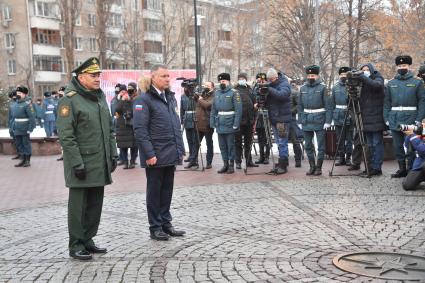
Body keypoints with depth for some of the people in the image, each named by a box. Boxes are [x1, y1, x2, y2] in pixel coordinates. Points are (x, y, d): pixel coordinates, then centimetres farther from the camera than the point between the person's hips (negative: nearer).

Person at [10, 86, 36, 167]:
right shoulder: (15, 104, 12)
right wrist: (13, 127, 14)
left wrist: (30, 129, -18)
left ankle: (28, 161, 10)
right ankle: (23, 160, 21)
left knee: (26, 144, 1)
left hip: (24, 130, -7)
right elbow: (13, 117, 18)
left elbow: (32, 117, -16)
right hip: (17, 130, 7)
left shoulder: (27, 104, -12)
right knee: (19, 145, 11)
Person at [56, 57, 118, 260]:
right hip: (82, 166, -7)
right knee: (78, 206, 2)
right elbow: (65, 136, -15)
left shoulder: (100, 98, 14)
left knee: (95, 205, 13)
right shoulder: (69, 100, -11)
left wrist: (113, 154, 12)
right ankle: (76, 245, 14)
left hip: (101, 166, 7)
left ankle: (88, 240, 26)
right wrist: (77, 163, -19)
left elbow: (110, 129, 19)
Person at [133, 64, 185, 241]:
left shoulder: (170, 97, 15)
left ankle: (166, 223, 24)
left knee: (167, 191, 14)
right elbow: (140, 129, -15)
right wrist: (149, 154, -19)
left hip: (171, 155, 7)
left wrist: (180, 149, 13)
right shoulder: (144, 100, -10)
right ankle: (155, 228, 13)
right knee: (154, 192, 4)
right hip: (156, 156, -7)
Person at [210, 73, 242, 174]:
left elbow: (238, 110, -13)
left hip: (230, 124, -5)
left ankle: (231, 165, 12)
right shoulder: (217, 93, 10)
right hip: (220, 124, 6)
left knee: (230, 145, 3)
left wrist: (236, 124, -17)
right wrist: (212, 122, 6)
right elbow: (213, 109, 12)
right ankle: (225, 164, 20)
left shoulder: (234, 93, -8)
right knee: (222, 145, 11)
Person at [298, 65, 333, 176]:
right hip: (307, 120, 5)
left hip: (319, 121, -4)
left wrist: (328, 121, -13)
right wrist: (300, 120, 6)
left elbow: (328, 105, -7)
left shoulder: (322, 87, -5)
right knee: (308, 145, 10)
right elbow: (300, 106, 12)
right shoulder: (303, 88, 8)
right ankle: (312, 166, 22)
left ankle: (318, 167, 11)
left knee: (321, 145, 2)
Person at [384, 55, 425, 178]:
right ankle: (402, 169, 18)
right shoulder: (390, 84, 10)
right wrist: (386, 119, 0)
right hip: (395, 121, 3)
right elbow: (387, 103, 9)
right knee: (398, 146, 8)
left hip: (411, 120, -3)